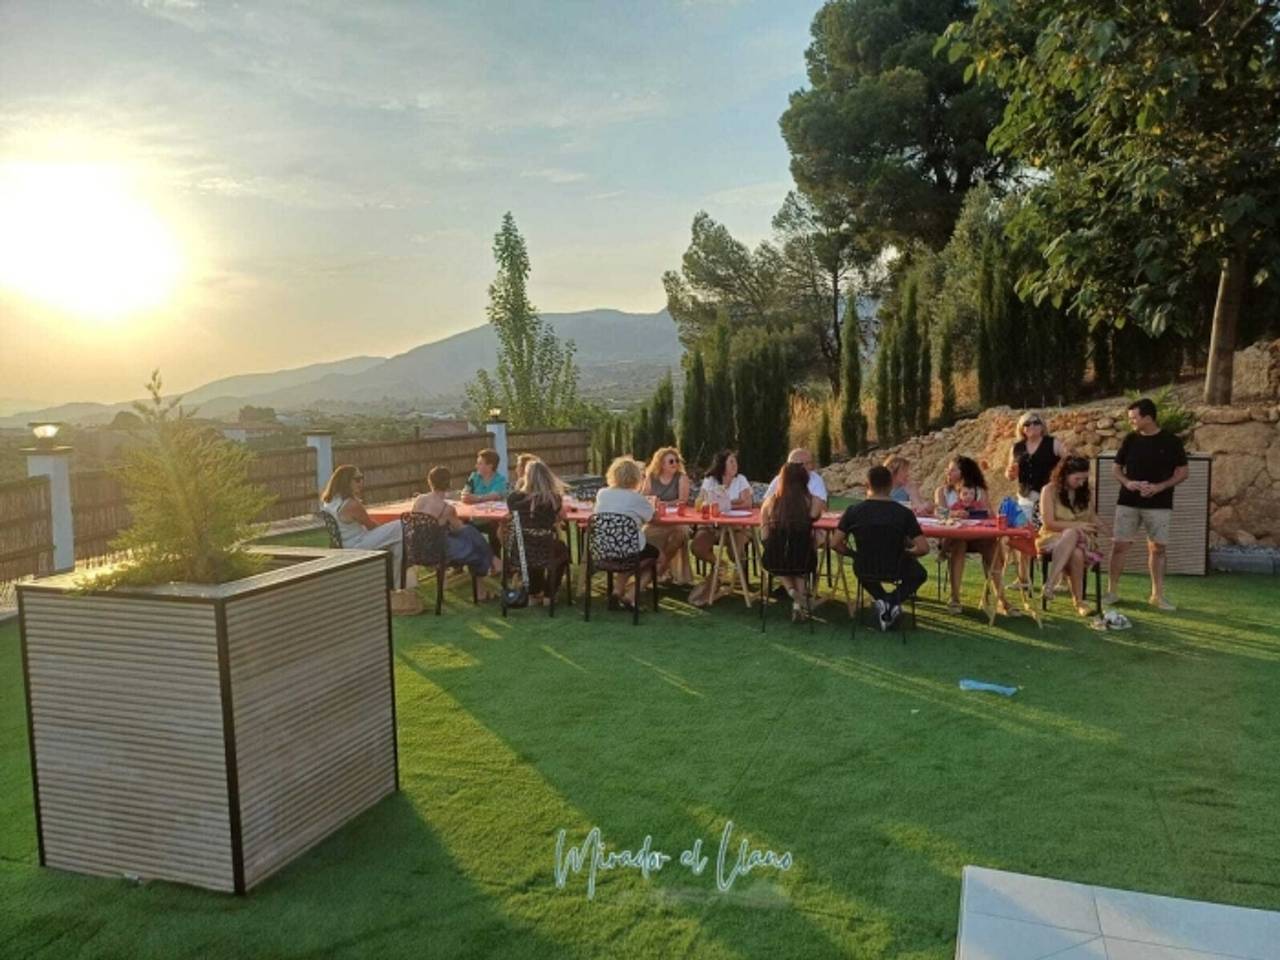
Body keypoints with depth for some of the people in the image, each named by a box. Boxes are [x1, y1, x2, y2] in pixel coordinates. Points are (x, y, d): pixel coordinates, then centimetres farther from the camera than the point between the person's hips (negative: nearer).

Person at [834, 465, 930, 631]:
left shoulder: (854, 511, -11)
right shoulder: (904, 512, -13)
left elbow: (837, 544, -8)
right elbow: (923, 548, -14)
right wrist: (907, 553, 7)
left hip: (864, 569, 1)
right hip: (896, 570, -1)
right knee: (920, 574, 33)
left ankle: (882, 599, 16)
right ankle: (893, 601, 8)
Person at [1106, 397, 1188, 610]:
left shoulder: (1170, 441, -2)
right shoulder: (1130, 440, 4)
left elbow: (1182, 472, 0)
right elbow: (1117, 468, 11)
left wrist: (1159, 487, -15)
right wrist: (1127, 482, -11)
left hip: (1159, 504, -2)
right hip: (1128, 503, 2)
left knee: (1157, 548, 3)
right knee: (1119, 545, -1)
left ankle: (1157, 595, 13)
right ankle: (1112, 591, 8)